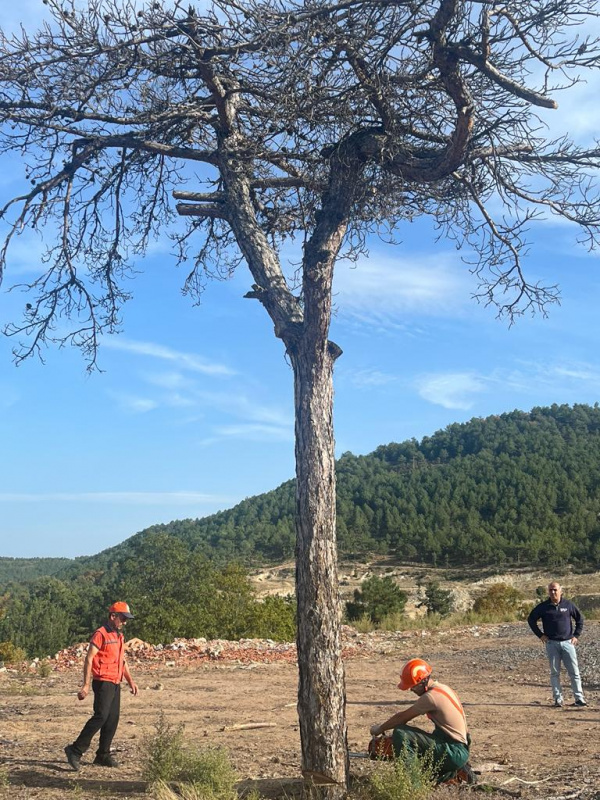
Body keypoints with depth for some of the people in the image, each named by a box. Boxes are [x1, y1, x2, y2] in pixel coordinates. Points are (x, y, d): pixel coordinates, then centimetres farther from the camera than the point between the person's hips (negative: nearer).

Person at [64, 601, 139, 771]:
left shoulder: (119, 636, 16)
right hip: (103, 682, -8)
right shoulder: (101, 634, -11)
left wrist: (130, 681, 16)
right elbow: (89, 659, -15)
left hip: (115, 684, 8)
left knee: (112, 720, 7)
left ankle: (103, 756, 14)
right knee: (100, 716, -15)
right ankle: (75, 750, -7)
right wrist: (86, 685, -20)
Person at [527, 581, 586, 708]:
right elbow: (531, 619, 8)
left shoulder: (569, 605, 2)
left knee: (574, 672, 0)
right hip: (552, 644, 0)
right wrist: (540, 635, 2)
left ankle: (579, 698, 7)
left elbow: (580, 619, 13)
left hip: (568, 643, 0)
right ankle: (558, 699, 9)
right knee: (555, 673, 3)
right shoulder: (543, 607, 0)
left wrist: (576, 635, 6)